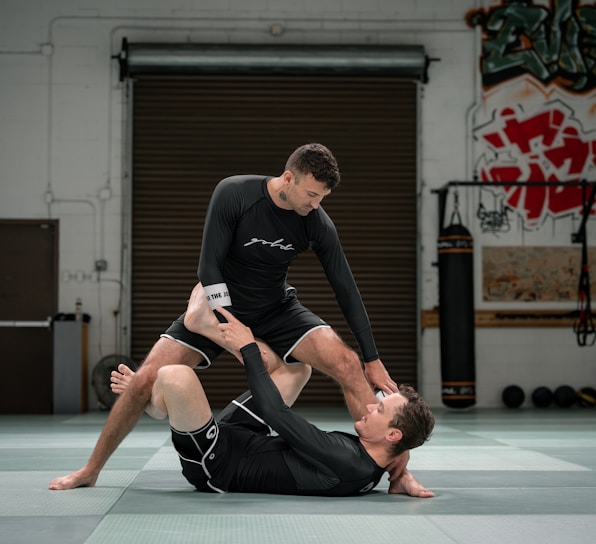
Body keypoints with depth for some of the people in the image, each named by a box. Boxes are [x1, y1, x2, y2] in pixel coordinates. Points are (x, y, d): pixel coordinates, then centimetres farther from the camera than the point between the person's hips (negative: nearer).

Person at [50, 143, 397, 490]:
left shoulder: (318, 223, -17)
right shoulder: (233, 194, -25)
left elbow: (346, 290, -10)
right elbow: (209, 267, -22)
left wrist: (373, 359, -10)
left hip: (277, 309, 2)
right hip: (220, 305, -2)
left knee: (349, 365, -21)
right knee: (147, 380, -14)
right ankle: (91, 471, 6)